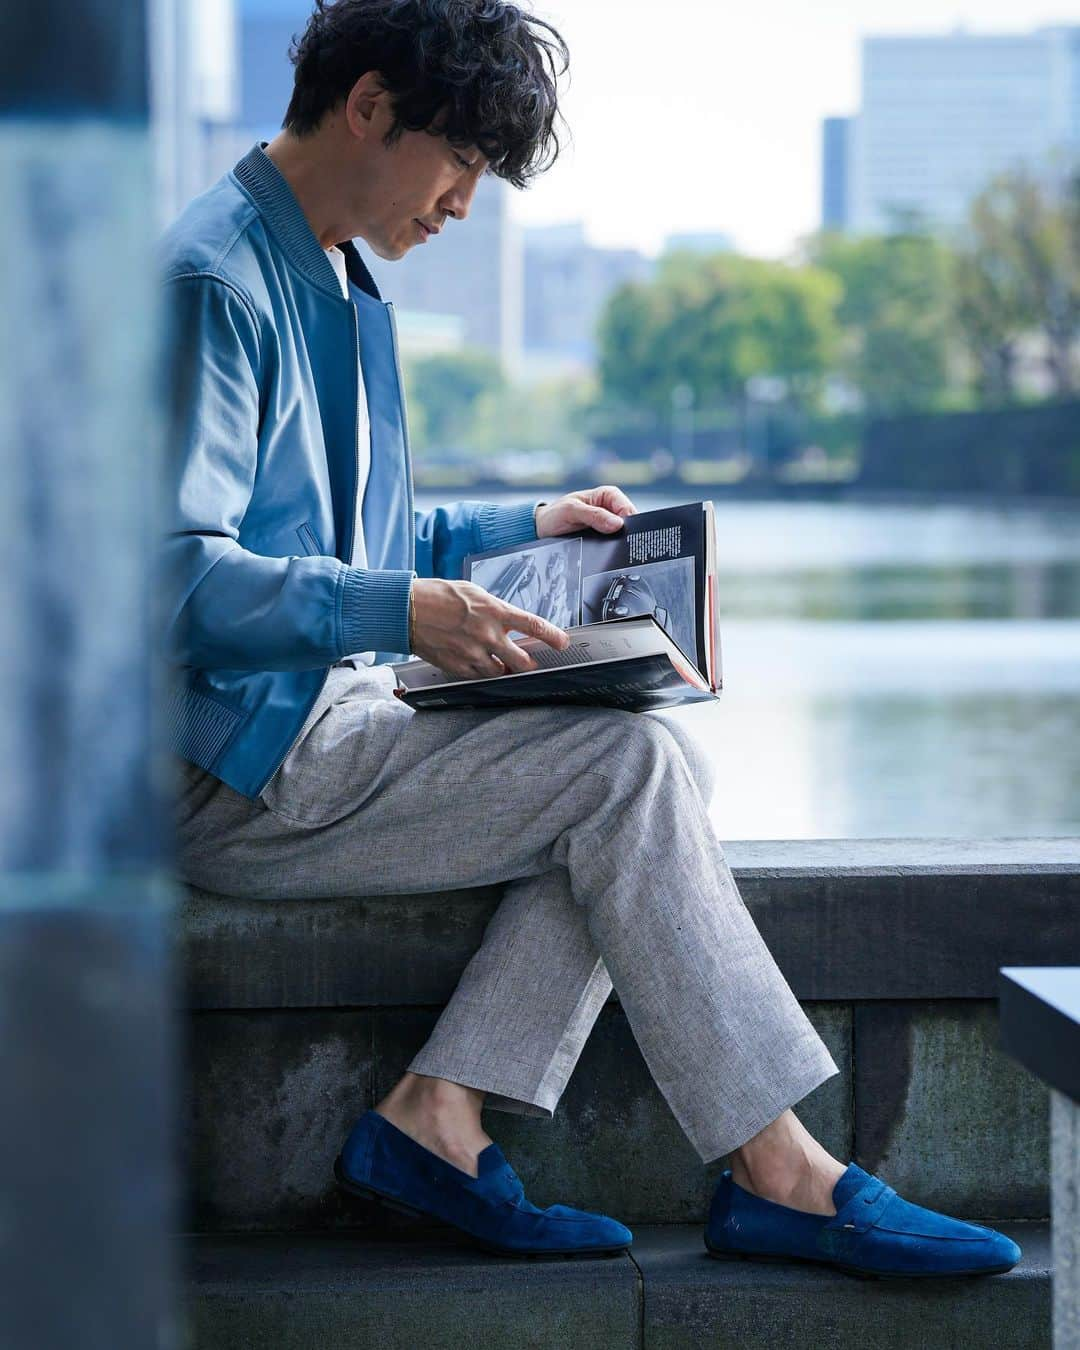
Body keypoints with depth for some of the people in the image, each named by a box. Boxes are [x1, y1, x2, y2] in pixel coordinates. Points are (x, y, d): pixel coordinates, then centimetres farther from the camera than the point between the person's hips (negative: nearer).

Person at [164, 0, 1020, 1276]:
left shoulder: (336, 284, 20)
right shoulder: (215, 282, -13)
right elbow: (174, 577, -23)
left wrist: (523, 525, 21)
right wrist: (403, 612, -32)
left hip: (333, 722, 10)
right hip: (249, 773, -10)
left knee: (664, 764, -6)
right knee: (622, 764, -19)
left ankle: (436, 1115, -13)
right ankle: (777, 1174, -14)